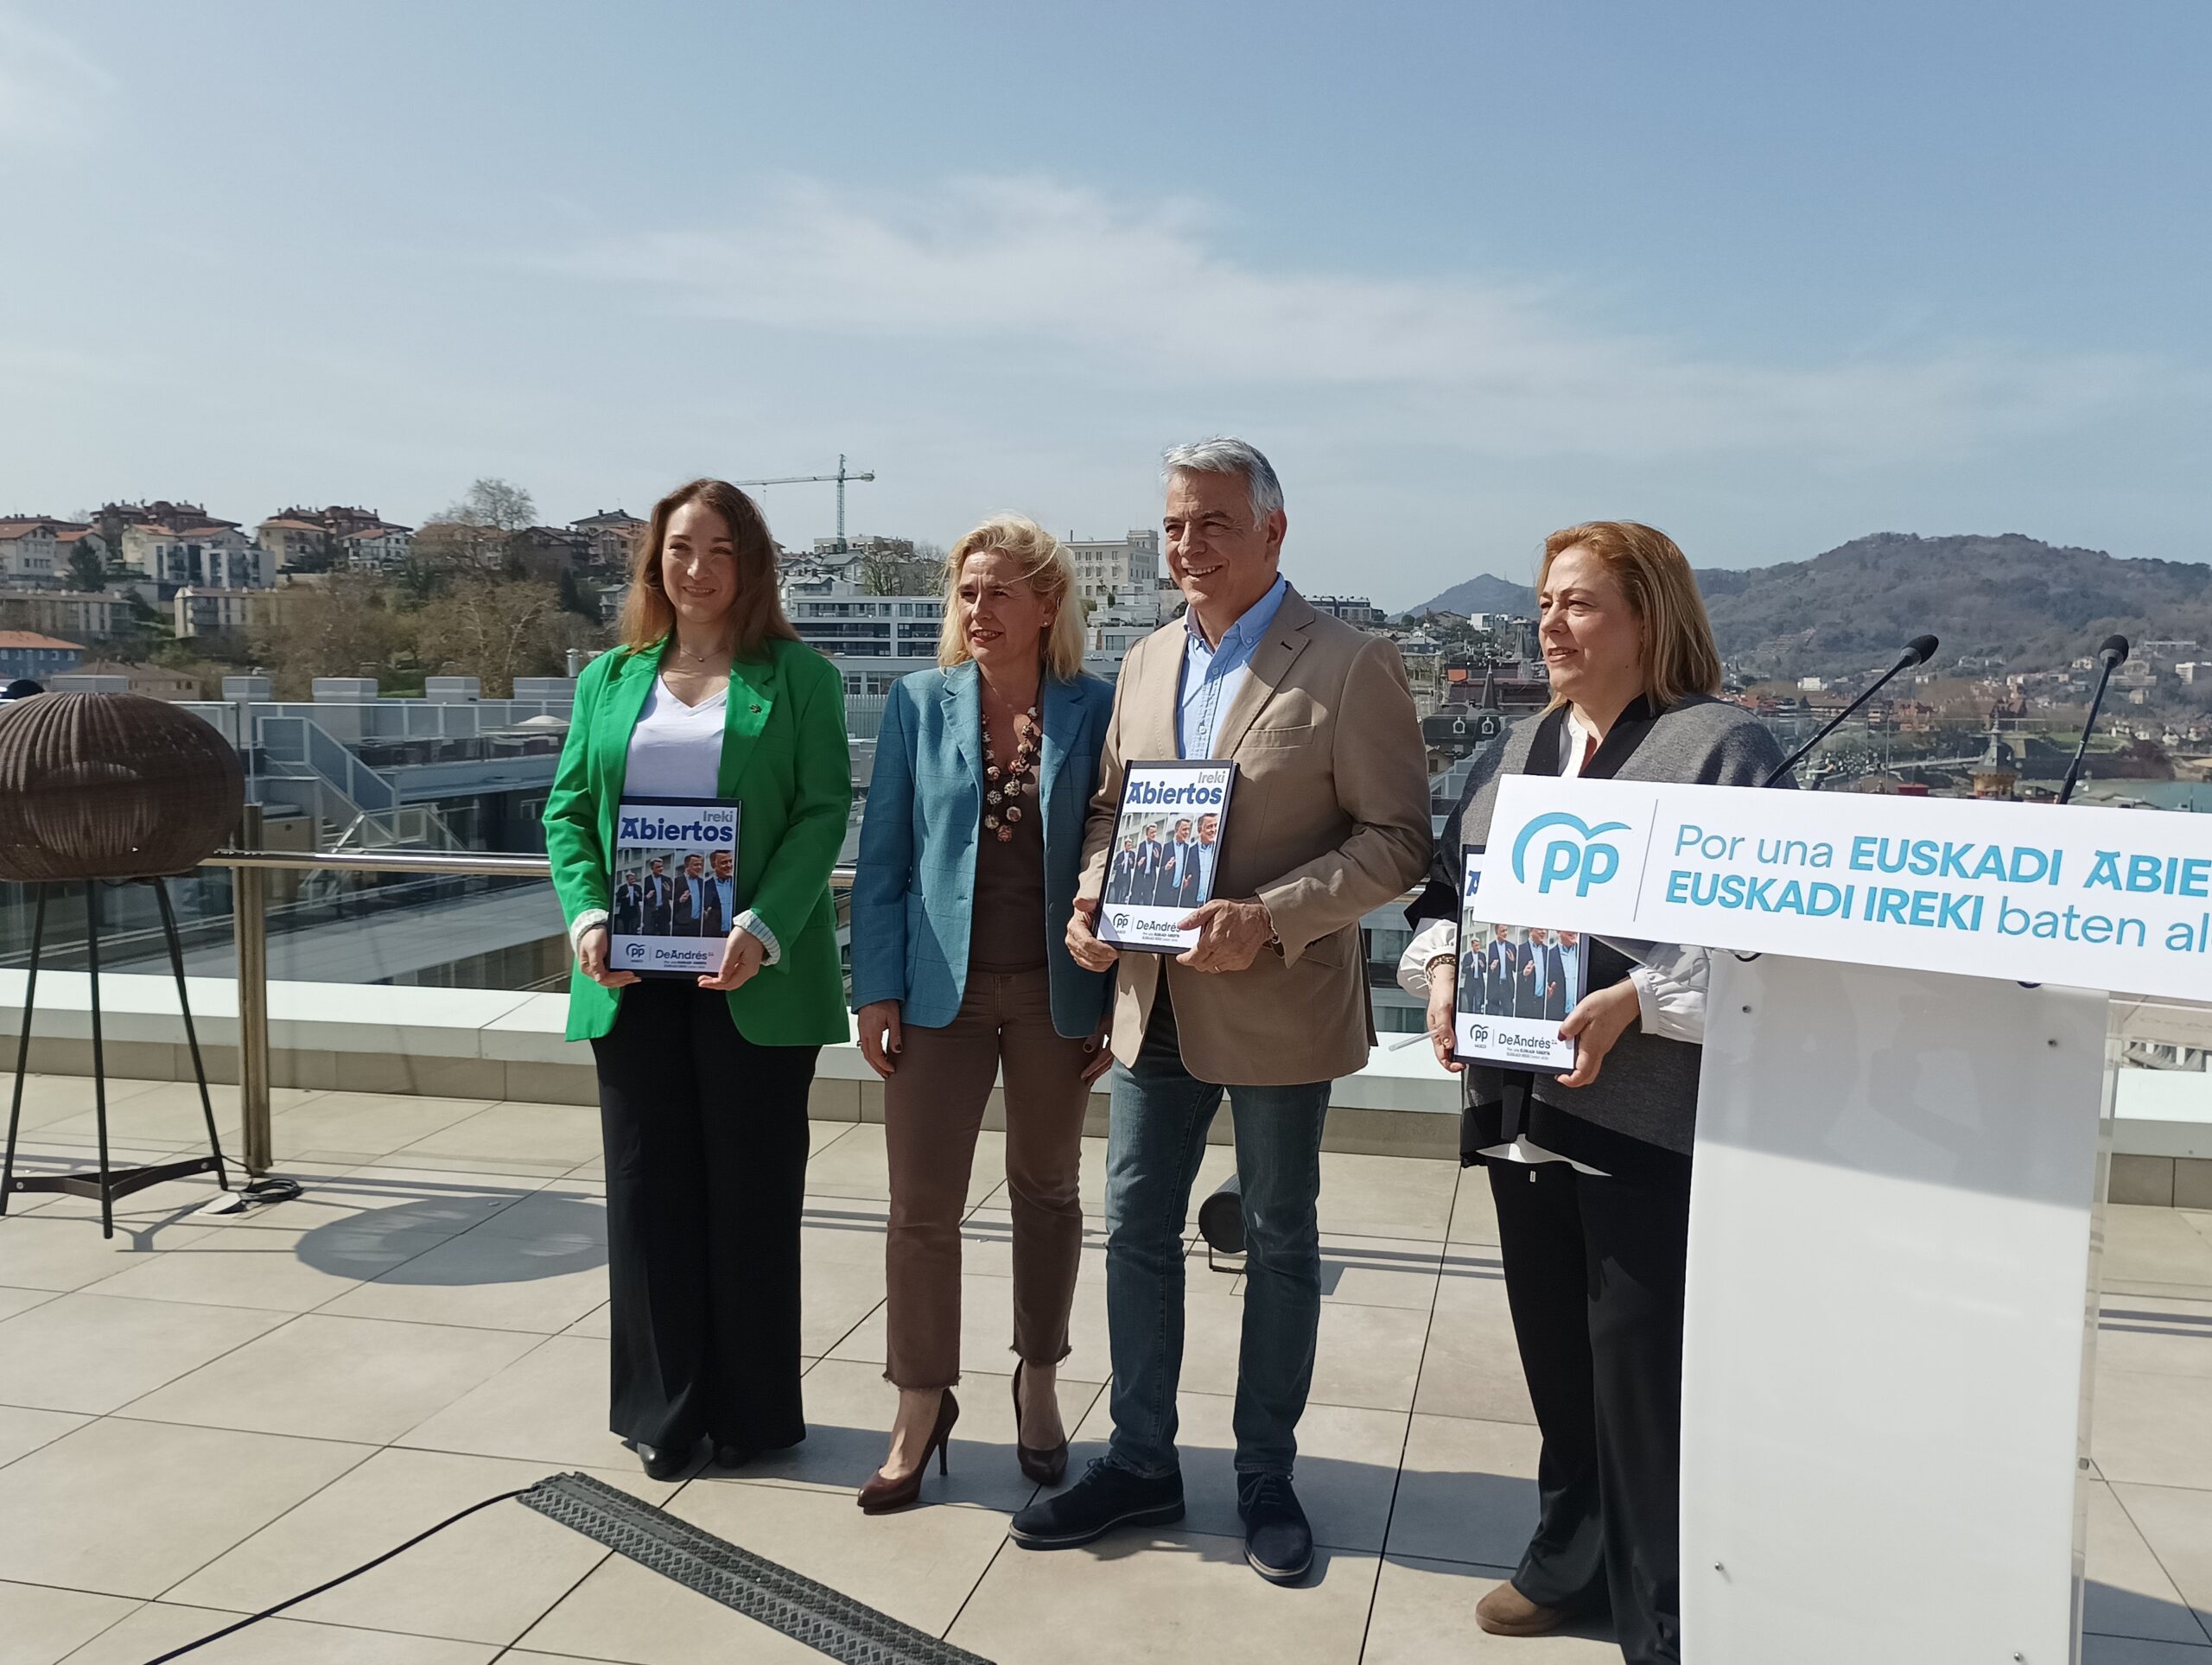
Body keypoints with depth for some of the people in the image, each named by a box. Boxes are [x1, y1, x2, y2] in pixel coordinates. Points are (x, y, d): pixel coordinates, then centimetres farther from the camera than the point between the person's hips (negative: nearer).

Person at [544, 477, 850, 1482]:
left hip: (753, 975, -3)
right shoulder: (609, 679, 12)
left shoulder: (798, 677, 1)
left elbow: (823, 812, -7)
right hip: (634, 978, 4)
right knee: (648, 1189, 9)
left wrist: (765, 930, -19)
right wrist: (586, 916, -8)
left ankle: (753, 1411, 21)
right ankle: (664, 1408, 23)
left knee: (752, 1189, 6)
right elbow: (568, 809, 9)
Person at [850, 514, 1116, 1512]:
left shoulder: (1094, 711, -4)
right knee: (921, 1205, 2)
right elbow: (883, 858, 0)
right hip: (942, 988, 0)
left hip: (1056, 991, 0)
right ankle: (921, 1408, 20)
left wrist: (1115, 1001, -3)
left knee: (1046, 1193, 15)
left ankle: (1039, 1383, 34)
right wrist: (876, 988, -5)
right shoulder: (920, 704, -1)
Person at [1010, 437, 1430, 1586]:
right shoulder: (1146, 664, 8)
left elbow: (1397, 841, -12)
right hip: (1154, 1002, 5)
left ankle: (1266, 1476, 29)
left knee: (1278, 1243, 11)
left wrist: (1269, 918, -23)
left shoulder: (1350, 667, -10)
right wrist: (1092, 898, -3)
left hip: (1278, 1007, -5)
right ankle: (1141, 1464, 30)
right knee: (1137, 1230, 12)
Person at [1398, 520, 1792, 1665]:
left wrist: (1637, 1000, -23)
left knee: (1642, 1366, 0)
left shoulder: (1721, 747, -6)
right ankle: (1571, 1558, 38)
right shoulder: (1514, 752, 15)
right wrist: (1441, 965, -1)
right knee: (1551, 1349, 18)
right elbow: (1447, 886, 19)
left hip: (1648, 1114, -6)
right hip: (1520, 1100, 7)